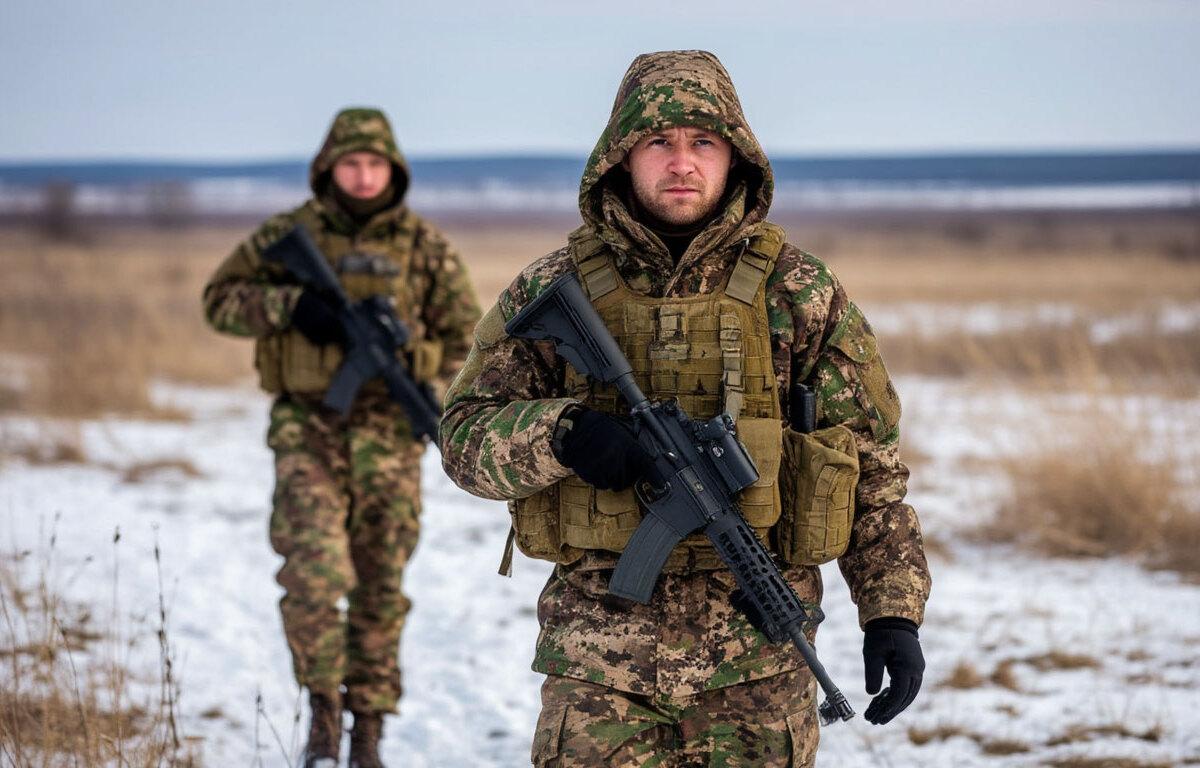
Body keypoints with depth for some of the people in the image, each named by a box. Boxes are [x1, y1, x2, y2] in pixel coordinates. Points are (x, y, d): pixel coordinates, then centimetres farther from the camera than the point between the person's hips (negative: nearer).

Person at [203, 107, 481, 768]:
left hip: (389, 434, 1)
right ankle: (323, 702, 4)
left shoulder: (425, 247, 4)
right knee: (314, 570, -16)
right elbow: (220, 299, 4)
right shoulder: (288, 236, 2)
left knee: (380, 587, 6)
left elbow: (463, 334, 10)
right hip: (307, 428, -1)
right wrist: (290, 304, -12)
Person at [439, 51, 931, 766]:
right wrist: (559, 434, -15)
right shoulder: (552, 291, 4)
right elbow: (465, 433, 5)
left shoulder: (798, 292, 3)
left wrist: (895, 614, -2)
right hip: (596, 661, 0)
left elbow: (874, 468, 5)